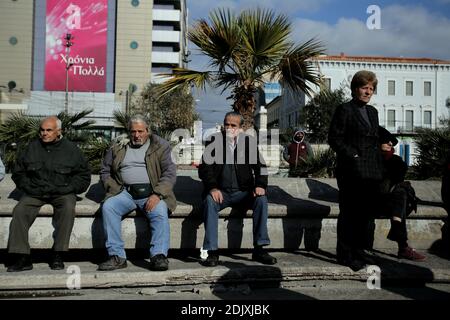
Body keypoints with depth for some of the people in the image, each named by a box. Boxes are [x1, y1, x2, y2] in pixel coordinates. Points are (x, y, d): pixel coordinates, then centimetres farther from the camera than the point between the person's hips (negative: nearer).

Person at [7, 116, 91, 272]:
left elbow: (84, 175, 8)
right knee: (19, 210, -24)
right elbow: (18, 172, 19)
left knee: (68, 208, -34)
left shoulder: (70, 149, 5)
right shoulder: (32, 148, 11)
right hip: (35, 193, 2)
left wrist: (67, 189, -5)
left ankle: (58, 256, -28)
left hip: (62, 193, -2)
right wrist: (29, 188, 2)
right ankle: (23, 258, -21)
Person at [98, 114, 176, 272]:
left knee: (160, 211, -32)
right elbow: (105, 171, 22)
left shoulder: (160, 146, 8)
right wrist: (115, 190, 4)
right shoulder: (118, 148, 18)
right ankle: (117, 256, -22)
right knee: (108, 207, -25)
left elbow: (170, 173, -1)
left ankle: (159, 256, -28)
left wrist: (157, 195, -15)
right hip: (126, 192, 3)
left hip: (151, 193, -2)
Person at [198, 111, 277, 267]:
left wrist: (260, 185, -11)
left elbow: (260, 166, 8)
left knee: (261, 199, -25)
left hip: (243, 192, 2)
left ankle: (259, 249, -20)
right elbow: (204, 167, -4)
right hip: (220, 192, -1)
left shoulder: (249, 141, 6)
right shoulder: (215, 140, 2)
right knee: (209, 201, -32)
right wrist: (212, 188, -21)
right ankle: (212, 252, -29)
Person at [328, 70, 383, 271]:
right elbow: (334, 139, -9)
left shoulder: (372, 112, 18)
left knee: (364, 214, 12)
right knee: (348, 215, -1)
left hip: (371, 173, 7)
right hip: (351, 172, -7)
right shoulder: (344, 110, -4)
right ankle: (345, 255, 7)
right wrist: (353, 155, -14)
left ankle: (359, 252, 22)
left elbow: (375, 141, 21)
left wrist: (379, 168, 11)